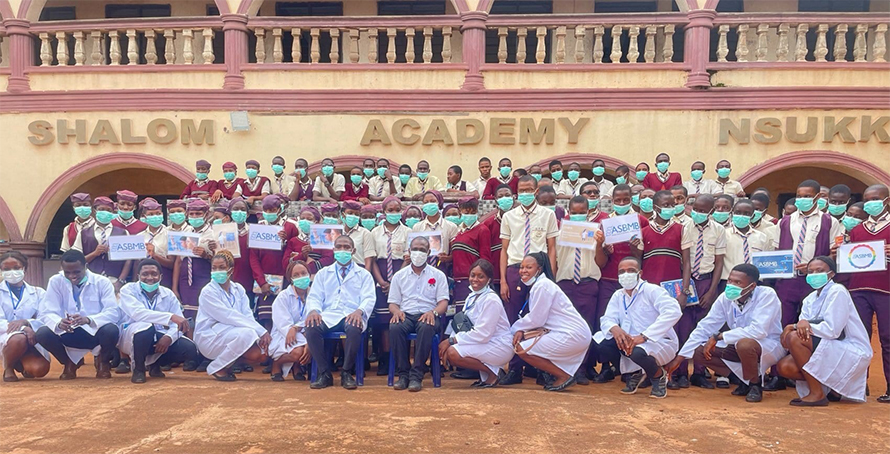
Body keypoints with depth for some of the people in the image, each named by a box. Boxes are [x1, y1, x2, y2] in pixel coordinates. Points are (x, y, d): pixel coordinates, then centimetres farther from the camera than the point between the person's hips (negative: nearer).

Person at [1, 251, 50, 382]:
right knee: (18, 339, -38)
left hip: (32, 341, 2)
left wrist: (26, 322, -21)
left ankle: (21, 364, 11)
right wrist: (24, 329, -23)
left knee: (40, 368, -28)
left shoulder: (38, 293, 13)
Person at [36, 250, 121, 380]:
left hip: (95, 332, -1)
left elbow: (114, 312, -17)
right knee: (42, 333, -27)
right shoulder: (55, 282, -2)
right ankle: (69, 363, 6)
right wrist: (59, 323, -34)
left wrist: (88, 319, -37)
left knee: (111, 330, -34)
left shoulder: (102, 282, -7)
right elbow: (46, 312, -9)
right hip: (68, 334, 2)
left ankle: (102, 361, 4)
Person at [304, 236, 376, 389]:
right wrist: (313, 310, -11)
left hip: (352, 316, -2)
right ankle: (324, 373, -19)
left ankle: (347, 373, -21)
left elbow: (368, 299, 4)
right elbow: (314, 297, 14)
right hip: (328, 315, 2)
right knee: (311, 328, -32)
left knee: (354, 328, -38)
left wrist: (359, 311, -20)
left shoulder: (363, 274, 17)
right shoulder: (323, 273, 23)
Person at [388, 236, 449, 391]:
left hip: (427, 315, -1)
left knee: (426, 328, -38)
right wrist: (396, 311, -10)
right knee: (395, 328, -34)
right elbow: (392, 303, 15)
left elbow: (443, 302, 5)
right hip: (405, 315, 2)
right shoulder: (399, 275, 19)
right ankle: (403, 374, -27)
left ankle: (416, 375, -35)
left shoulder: (438, 275, 14)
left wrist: (433, 312, -18)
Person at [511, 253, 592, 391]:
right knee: (519, 342, 15)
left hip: (573, 336, -10)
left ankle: (564, 376, -4)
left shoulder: (542, 286, -15)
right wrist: (521, 331, -5)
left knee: (522, 349, -12)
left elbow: (536, 320, -15)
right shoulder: (536, 285, 16)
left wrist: (515, 328, -1)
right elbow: (534, 317, 13)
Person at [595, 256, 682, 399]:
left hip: (659, 342, -6)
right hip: (631, 341, 6)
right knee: (600, 341, -16)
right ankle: (633, 374, 8)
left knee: (637, 351, -38)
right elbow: (607, 319, -2)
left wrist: (644, 336, -36)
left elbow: (673, 312, -29)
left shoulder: (652, 290, -12)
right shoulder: (618, 296, 9)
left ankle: (659, 376, -2)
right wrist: (615, 328, -29)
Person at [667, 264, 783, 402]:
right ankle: (745, 379, 4)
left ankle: (755, 384, -8)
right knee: (699, 351, -9)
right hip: (738, 346, 6)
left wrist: (718, 336, -31)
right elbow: (704, 328, -6)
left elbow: (758, 330, -36)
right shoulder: (725, 298, -9)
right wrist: (679, 358, -11)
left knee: (744, 344, -38)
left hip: (770, 345, -6)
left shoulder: (767, 295, -24)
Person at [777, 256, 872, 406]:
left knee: (794, 337, -24)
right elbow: (803, 327, 1)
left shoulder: (837, 291, -12)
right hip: (828, 352, 8)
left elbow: (832, 330, -21)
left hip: (853, 353, -8)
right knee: (785, 367, -10)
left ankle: (817, 394, -18)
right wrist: (798, 325, -22)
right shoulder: (809, 300, 12)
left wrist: (806, 325, -15)